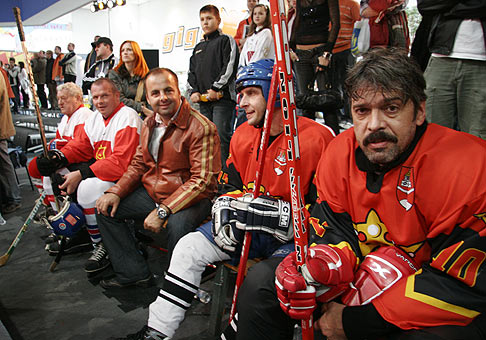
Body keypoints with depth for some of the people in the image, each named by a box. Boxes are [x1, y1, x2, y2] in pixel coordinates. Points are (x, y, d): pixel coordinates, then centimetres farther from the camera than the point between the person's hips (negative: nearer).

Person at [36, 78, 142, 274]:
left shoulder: (127, 117, -18)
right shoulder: (94, 118, 13)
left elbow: (121, 163, -27)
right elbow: (81, 146, 14)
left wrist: (82, 174, -28)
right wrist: (60, 157, -9)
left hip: (124, 175, -9)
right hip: (98, 168, 10)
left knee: (88, 188, -32)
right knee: (54, 176, 6)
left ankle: (101, 246, -15)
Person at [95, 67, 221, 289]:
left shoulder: (201, 127, -19)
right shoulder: (149, 124, 7)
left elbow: (201, 180, -24)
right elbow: (139, 164, 16)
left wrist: (163, 211, -28)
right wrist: (116, 192, 0)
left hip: (192, 197, -8)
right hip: (151, 193, 8)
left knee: (176, 225, -37)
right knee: (105, 209, 5)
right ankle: (135, 273, 9)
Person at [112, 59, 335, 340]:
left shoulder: (318, 138, -16)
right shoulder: (243, 135, 6)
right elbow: (231, 186, 16)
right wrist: (226, 209, -4)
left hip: (293, 236, -5)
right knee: (190, 247, -5)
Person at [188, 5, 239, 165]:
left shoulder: (226, 40, 5)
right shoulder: (198, 47, 24)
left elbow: (230, 66, -8)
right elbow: (192, 72, 22)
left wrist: (216, 88, -14)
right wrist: (194, 91, 4)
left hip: (223, 97, -6)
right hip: (203, 100, 7)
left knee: (221, 135, -12)